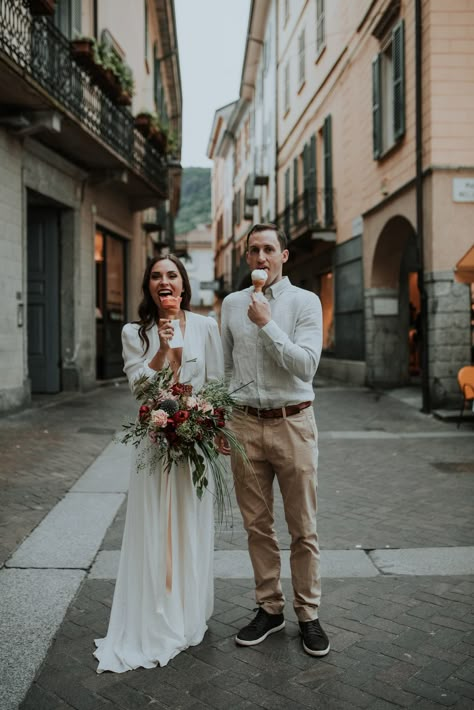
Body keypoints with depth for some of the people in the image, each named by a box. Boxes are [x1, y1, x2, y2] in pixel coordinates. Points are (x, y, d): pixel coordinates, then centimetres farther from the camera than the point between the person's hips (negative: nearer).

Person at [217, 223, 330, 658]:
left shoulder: (305, 302, -2)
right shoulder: (232, 304, 9)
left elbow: (306, 365, -13)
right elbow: (224, 368, 13)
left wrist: (267, 325, -17)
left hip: (293, 423, -3)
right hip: (245, 425, 3)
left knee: (304, 528, 5)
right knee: (257, 525, 11)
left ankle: (308, 614, 20)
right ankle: (269, 609, 25)